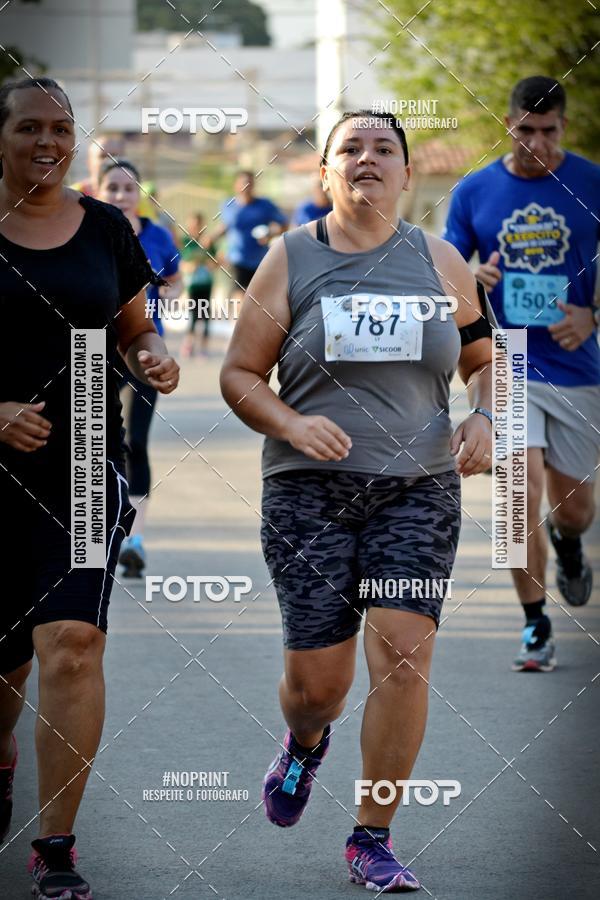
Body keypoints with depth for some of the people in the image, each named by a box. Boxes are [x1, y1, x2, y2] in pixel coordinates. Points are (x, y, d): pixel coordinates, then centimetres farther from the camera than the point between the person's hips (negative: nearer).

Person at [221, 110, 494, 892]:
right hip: (310, 493, -1)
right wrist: (292, 425, -15)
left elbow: (485, 359, 17)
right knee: (317, 677, -1)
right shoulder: (290, 260, 2)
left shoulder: (440, 262, 7)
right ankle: (305, 743, 39)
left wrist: (484, 418, -3)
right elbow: (239, 374, 3)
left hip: (419, 490, 1)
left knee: (403, 653, -13)